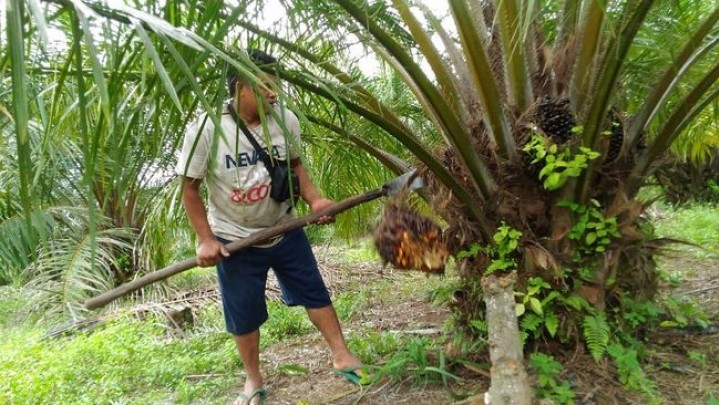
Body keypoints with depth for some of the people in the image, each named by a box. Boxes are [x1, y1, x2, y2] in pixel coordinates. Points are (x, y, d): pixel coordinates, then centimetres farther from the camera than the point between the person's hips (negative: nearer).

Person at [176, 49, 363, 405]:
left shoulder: (285, 119, -12)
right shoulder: (205, 129, -20)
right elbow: (189, 187, -10)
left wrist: (314, 199, -10)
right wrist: (206, 240, -13)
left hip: (285, 229, 3)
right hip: (234, 239, -2)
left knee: (314, 292, 10)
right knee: (244, 314, 11)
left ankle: (342, 357, 29)